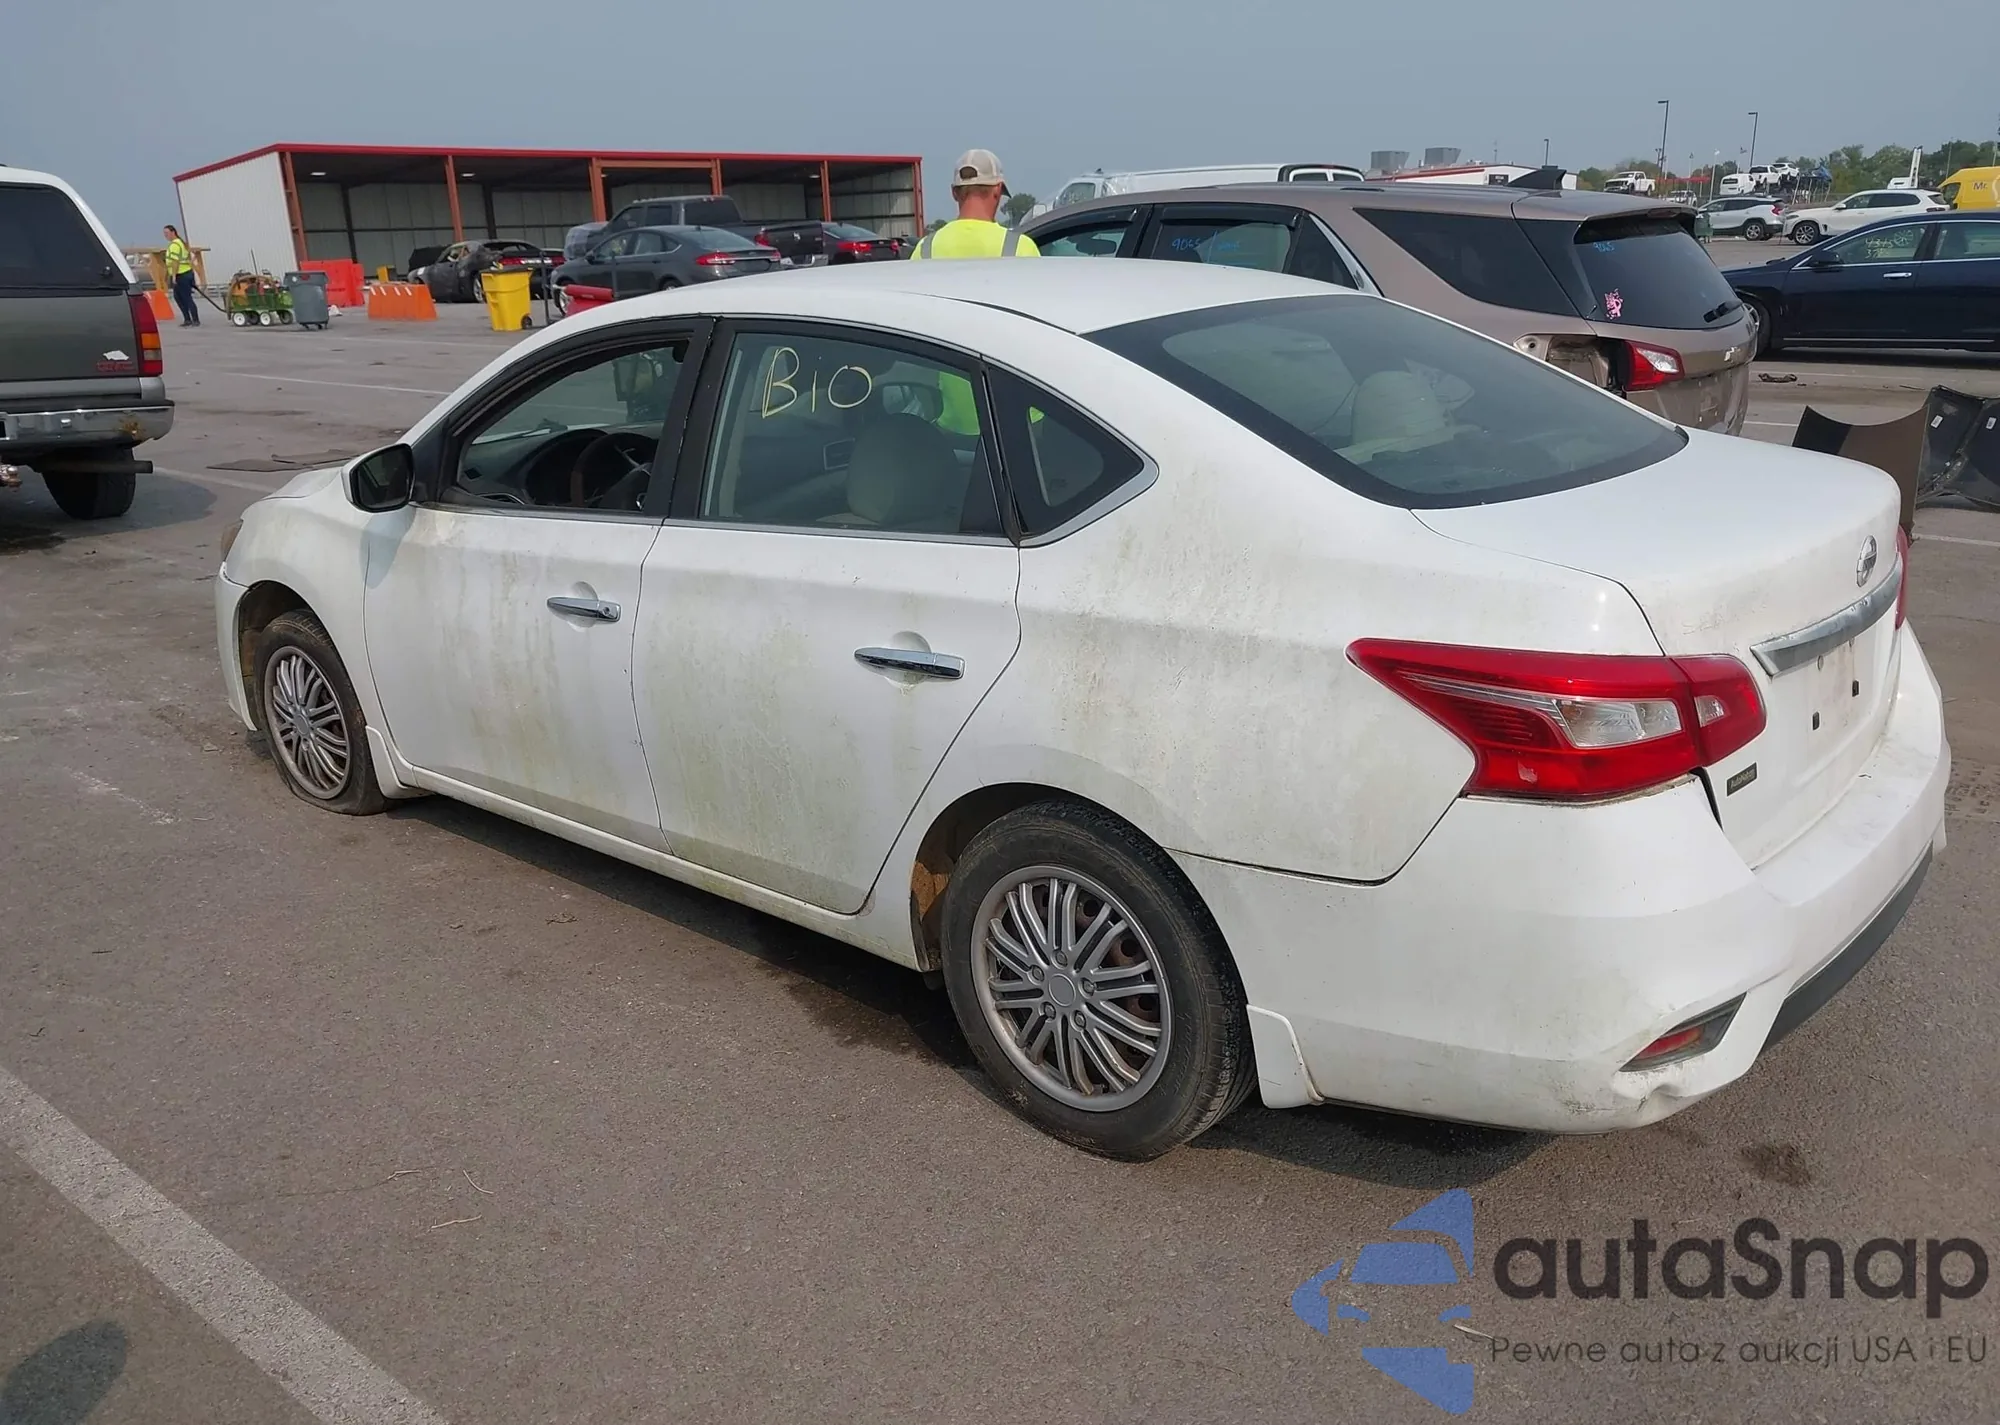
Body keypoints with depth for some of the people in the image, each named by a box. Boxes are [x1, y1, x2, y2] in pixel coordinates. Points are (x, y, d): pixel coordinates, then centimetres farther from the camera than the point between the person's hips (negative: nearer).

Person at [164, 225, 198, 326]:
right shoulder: (180, 242, 17)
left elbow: (175, 261, -22)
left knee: (187, 298, -6)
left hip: (181, 275, -11)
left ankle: (196, 320, -3)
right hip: (185, 273, 11)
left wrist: (174, 276, -23)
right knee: (178, 297, 14)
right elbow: (192, 256, 23)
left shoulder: (174, 245, -15)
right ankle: (187, 319, 15)